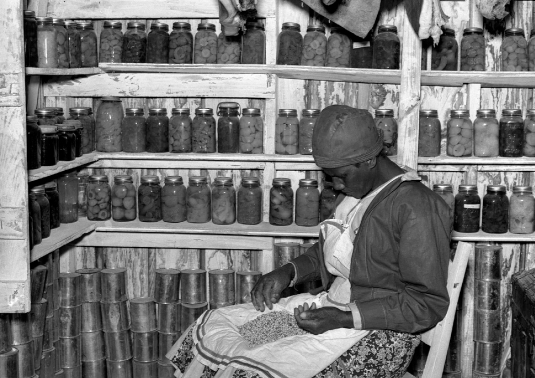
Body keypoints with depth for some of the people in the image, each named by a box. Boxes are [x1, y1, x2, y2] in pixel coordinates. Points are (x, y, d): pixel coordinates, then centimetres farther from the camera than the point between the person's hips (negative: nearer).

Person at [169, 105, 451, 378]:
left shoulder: (417, 208, -17)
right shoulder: (353, 190, 9)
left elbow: (428, 304, -18)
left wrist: (344, 319, -24)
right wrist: (288, 272, 4)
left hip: (380, 332, -9)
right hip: (331, 305, 9)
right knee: (211, 328, -2)